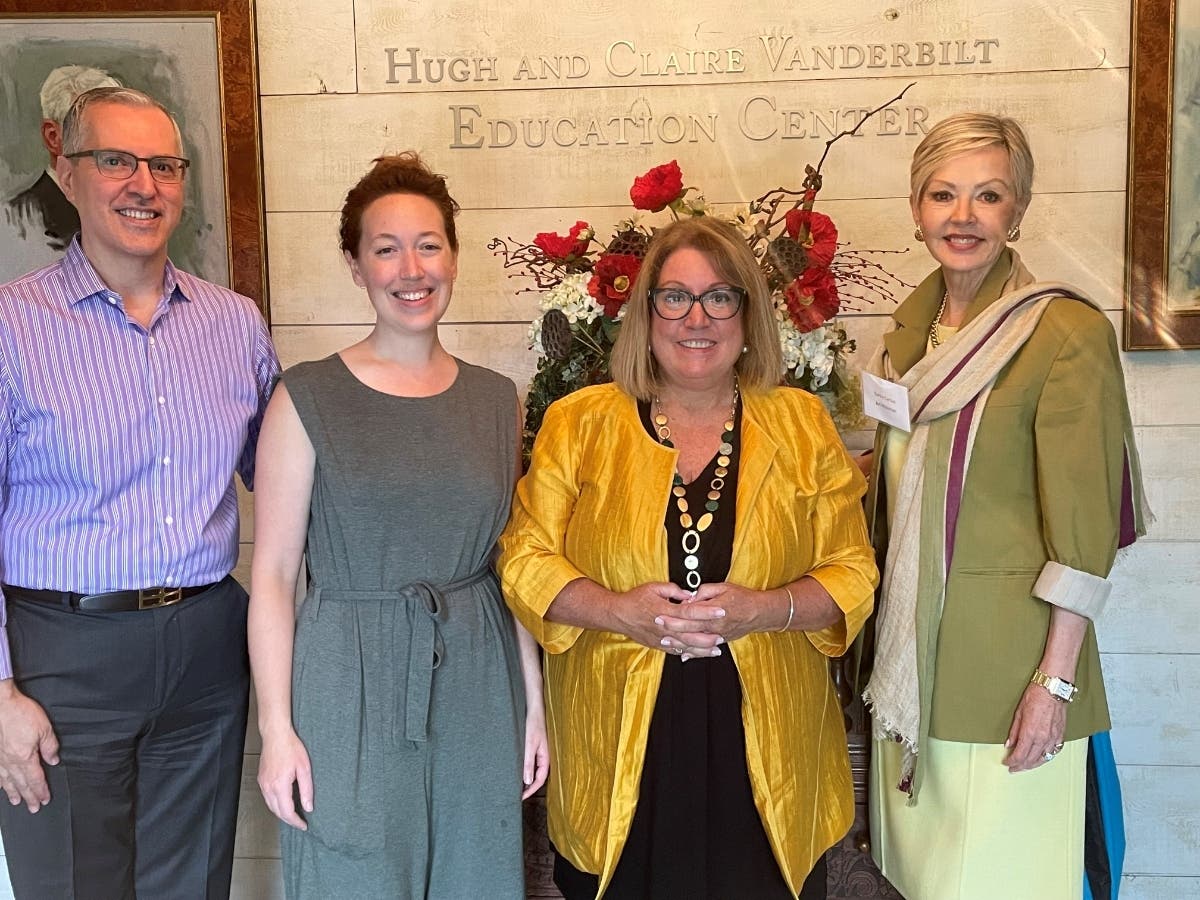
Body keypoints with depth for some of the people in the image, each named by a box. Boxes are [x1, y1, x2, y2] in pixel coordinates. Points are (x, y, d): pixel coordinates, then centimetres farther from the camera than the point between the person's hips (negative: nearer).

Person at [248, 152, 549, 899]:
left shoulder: (495, 399, 5)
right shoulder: (309, 397, -6)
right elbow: (273, 574, -6)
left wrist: (534, 703, 8)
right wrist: (277, 728, -9)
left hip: (477, 685, 4)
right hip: (352, 684, -3)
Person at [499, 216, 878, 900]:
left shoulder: (803, 425, 5)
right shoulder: (581, 424, 3)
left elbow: (853, 572, 4)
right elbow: (526, 561, 1)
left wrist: (764, 608, -14)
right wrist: (621, 610, -15)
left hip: (765, 748, 1)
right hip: (620, 748, 0)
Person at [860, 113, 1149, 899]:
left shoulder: (1067, 332, -13)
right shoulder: (910, 332, 7)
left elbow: (1084, 529, -14)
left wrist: (1057, 680, -16)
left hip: (1008, 663, -6)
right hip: (913, 656, 6)